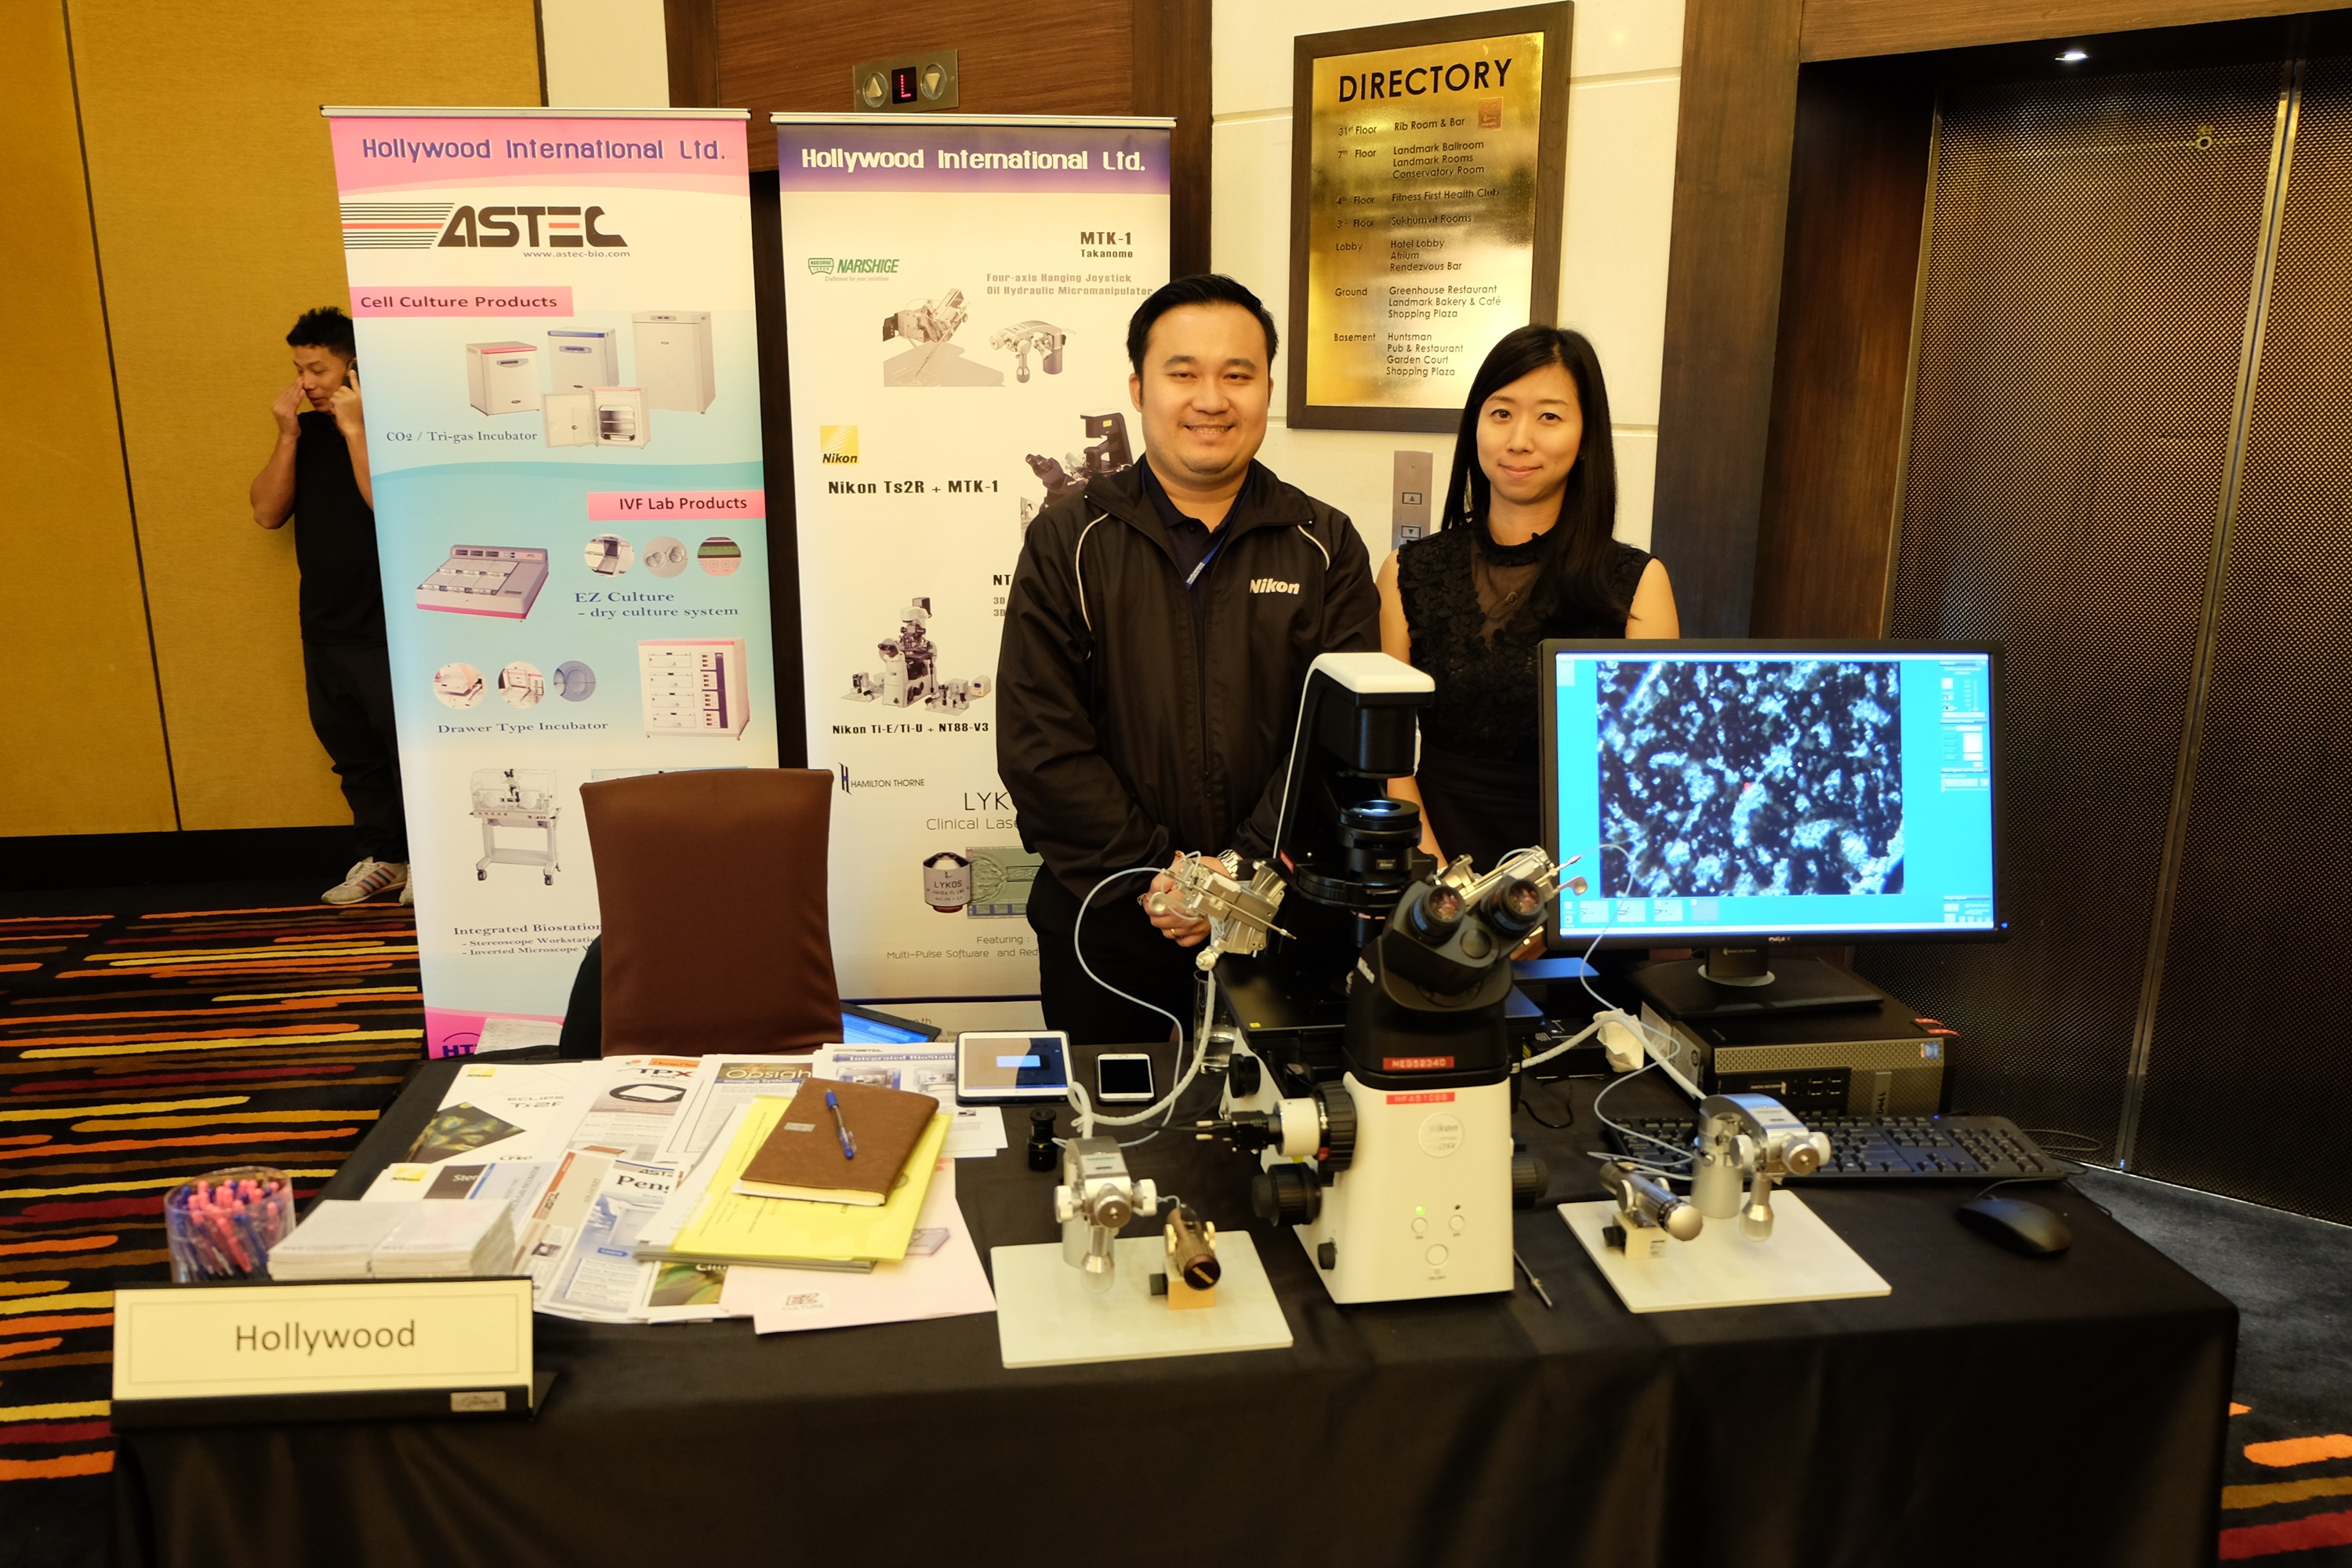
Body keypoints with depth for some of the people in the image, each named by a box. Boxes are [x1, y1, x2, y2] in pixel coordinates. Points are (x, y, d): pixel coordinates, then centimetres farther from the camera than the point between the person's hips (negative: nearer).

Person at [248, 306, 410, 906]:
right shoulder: (307, 431, 9)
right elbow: (268, 513, 2)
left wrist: (354, 429, -20)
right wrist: (288, 436, -5)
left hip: (386, 627, -7)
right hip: (323, 626, 7)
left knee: (406, 747, -1)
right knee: (351, 750, 14)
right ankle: (381, 856, 26)